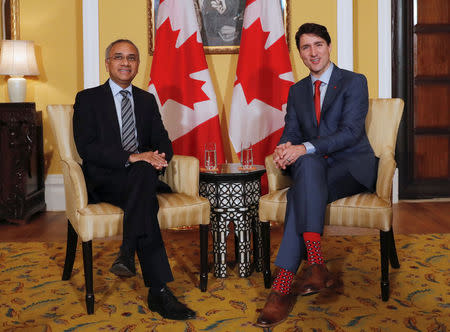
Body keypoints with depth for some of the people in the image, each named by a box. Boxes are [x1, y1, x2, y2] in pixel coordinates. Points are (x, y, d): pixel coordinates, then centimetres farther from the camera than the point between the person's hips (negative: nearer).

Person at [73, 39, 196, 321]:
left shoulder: (147, 100, 21)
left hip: (142, 176, 4)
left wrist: (159, 157, -14)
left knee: (145, 171, -35)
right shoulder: (88, 99, 7)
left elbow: (163, 142, 12)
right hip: (104, 181, -4)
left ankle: (127, 253, -38)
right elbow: (87, 148, -8)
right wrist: (132, 158, -21)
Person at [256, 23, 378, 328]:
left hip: (353, 166, -4)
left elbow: (351, 131, -13)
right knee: (307, 164, -36)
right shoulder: (297, 91, 19)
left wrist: (305, 148, -27)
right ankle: (316, 265, -42)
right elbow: (291, 131, 12)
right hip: (315, 168, 4)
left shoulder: (354, 82, 0)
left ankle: (284, 284, -39)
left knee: (301, 192, -35)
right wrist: (284, 148, -15)